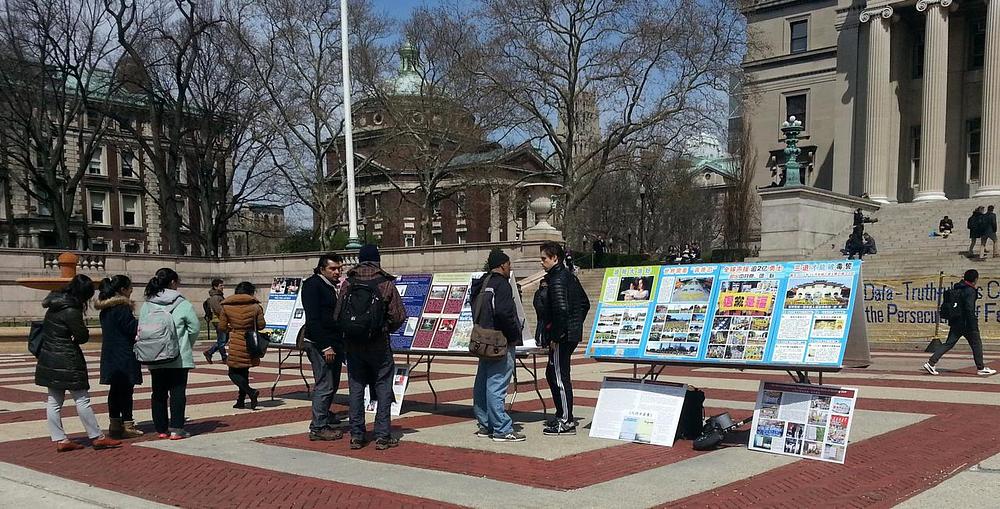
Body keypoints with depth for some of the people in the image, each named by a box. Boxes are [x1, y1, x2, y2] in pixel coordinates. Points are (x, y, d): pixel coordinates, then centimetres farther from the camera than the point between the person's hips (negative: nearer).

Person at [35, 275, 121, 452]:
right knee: (82, 399, -2)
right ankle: (97, 437, 5)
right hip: (66, 362, -9)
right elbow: (82, 336, -13)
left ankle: (60, 439, 14)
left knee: (54, 401, 10)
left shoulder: (55, 305, 8)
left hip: (49, 360, 9)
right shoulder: (71, 310, -18)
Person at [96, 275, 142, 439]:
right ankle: (127, 426, -1)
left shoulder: (105, 309, 12)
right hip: (124, 357, -9)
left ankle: (115, 425, 19)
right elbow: (134, 329, -15)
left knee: (115, 390, 13)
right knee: (126, 390, -4)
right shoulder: (122, 308, -15)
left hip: (110, 356, 9)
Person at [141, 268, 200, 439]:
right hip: (179, 358, -4)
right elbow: (194, 328, -5)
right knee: (178, 392, 1)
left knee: (159, 393, 12)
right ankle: (176, 429, 0)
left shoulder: (147, 305, 2)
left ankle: (161, 429, 17)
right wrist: (187, 346, 13)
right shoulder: (184, 305, -8)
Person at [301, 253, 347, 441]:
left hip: (334, 342, 9)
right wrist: (325, 346, -20)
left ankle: (324, 415, 34)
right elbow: (313, 319, -16)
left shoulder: (336, 286, 15)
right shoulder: (313, 285, -10)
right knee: (325, 385, -8)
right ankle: (318, 427, -3)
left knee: (333, 383, 17)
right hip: (319, 343, -9)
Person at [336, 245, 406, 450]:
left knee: (356, 389, 10)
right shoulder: (386, 284, -7)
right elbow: (399, 316, -9)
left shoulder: (347, 283, 0)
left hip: (352, 344, 3)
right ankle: (382, 436, 5)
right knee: (383, 389, 6)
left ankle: (356, 435, 12)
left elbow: (338, 315, 1)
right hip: (379, 345, -2)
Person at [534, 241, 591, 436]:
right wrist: (576, 325, 21)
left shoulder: (556, 280, -16)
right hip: (571, 334, 11)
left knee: (560, 376, -4)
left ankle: (567, 422, 1)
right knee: (552, 374, 19)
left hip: (561, 337, -11)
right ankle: (562, 415, 27)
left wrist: (556, 337, -19)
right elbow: (585, 303, 21)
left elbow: (561, 310, -25)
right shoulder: (569, 276, 15)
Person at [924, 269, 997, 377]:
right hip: (966, 323, -7)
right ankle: (981, 368, 17)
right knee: (976, 344, 8)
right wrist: (974, 326, -17)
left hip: (955, 322, 7)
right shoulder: (970, 291, -14)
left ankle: (931, 363, -4)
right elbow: (970, 309, -20)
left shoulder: (956, 287, 11)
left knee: (948, 344, 6)